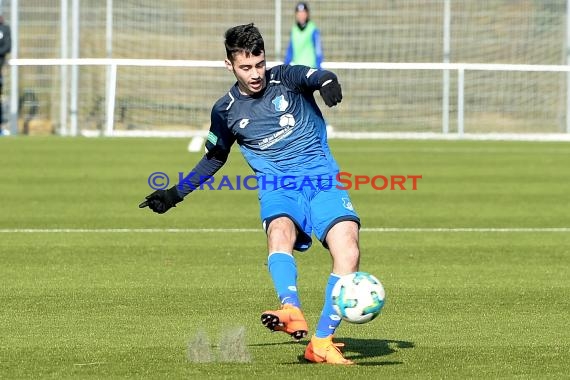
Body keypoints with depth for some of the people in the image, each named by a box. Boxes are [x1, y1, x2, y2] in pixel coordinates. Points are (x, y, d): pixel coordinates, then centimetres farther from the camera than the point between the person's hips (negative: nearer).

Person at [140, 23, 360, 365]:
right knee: (280, 232, -34)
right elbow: (214, 159, 27)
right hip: (278, 188, 1)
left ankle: (322, 343, -20)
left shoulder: (284, 78, 2)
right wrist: (175, 194, 25)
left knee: (347, 244, -23)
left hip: (323, 180, -1)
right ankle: (292, 312, -59)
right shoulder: (226, 111, 9)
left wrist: (328, 83, -45)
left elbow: (317, 77, -20)